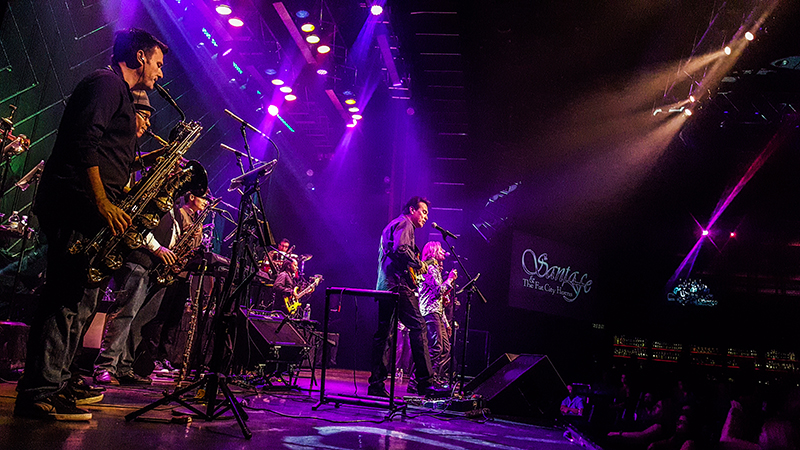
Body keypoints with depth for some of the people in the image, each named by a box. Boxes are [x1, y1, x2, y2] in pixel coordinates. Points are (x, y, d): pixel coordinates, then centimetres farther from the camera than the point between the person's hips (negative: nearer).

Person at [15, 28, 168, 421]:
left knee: (81, 300, 10)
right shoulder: (106, 83, -3)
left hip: (90, 211, 11)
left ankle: (55, 384, 17)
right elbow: (84, 140, -18)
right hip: (77, 204, -11)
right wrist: (102, 202, -23)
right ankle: (38, 394, -12)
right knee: (68, 297, -14)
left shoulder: (120, 95, 28)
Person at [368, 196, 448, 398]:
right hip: (399, 285, -11)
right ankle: (425, 382, -14)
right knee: (418, 328, -12)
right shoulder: (405, 224, -2)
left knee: (383, 334, 7)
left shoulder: (392, 225, 30)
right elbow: (400, 249, -20)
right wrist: (419, 264, -8)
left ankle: (376, 384, 8)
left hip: (384, 286, 11)